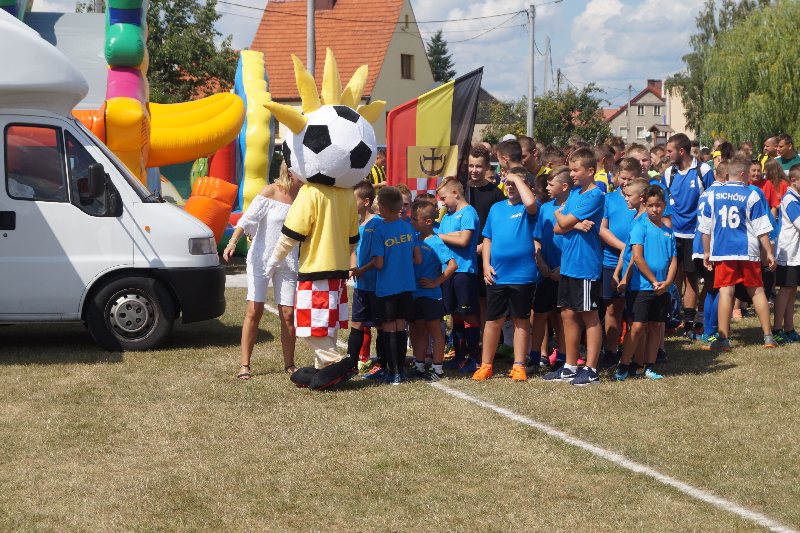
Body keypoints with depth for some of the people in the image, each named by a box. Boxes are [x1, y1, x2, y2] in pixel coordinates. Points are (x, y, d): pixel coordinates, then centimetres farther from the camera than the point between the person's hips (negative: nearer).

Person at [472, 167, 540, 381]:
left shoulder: (527, 209, -2)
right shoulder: (496, 208, 12)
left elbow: (530, 202, -28)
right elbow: (488, 239, 15)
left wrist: (517, 178, -16)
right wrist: (486, 265, 2)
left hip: (522, 275, -4)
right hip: (496, 276, 4)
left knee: (521, 320, 7)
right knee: (493, 321, 8)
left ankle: (519, 366, 15)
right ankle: (485, 366, 15)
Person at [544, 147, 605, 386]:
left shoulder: (594, 195, -13)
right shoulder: (574, 193, 12)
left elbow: (564, 222, -15)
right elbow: (558, 228, 6)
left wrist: (559, 214, 7)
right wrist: (575, 224, -13)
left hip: (586, 265, -8)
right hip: (568, 263, 8)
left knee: (589, 315, 0)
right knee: (568, 314, 11)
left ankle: (591, 370, 6)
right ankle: (570, 367, 19)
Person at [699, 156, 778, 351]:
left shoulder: (713, 195, 3)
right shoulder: (752, 195, -4)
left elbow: (705, 228, 7)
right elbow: (761, 228, -3)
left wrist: (706, 252, 17)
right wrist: (769, 253, 5)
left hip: (721, 251, 1)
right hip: (748, 251, -1)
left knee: (725, 291, 0)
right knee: (757, 291, 8)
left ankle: (723, 338, -2)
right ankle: (768, 337, 12)